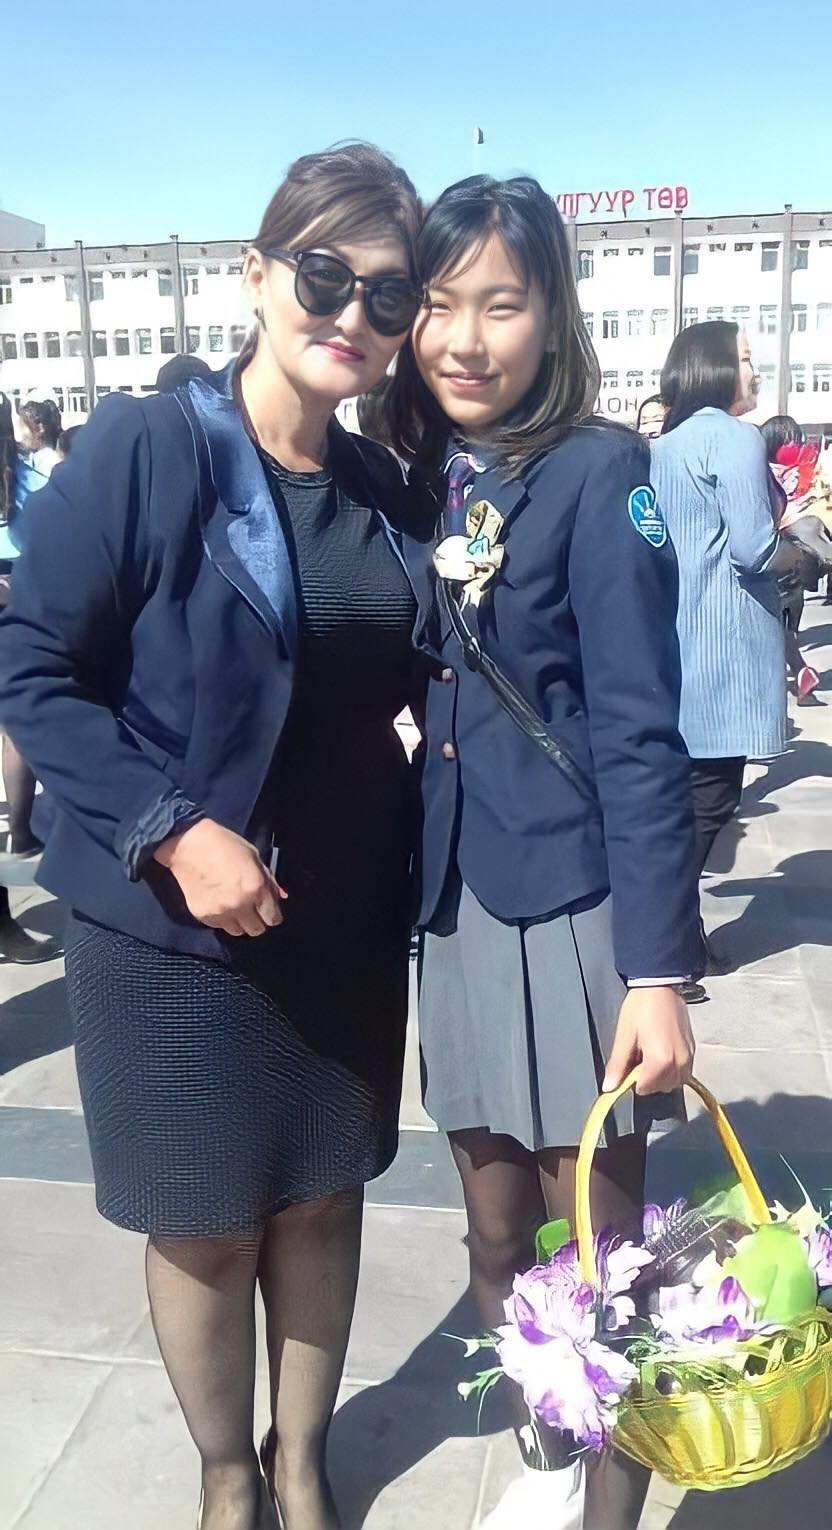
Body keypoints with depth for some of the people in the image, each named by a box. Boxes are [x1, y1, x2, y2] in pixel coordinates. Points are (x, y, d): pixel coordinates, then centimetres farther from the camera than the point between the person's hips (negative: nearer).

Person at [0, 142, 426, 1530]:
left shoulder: (379, 487, 4)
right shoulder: (139, 449, -13)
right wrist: (171, 830, -22)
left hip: (345, 919, 5)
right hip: (174, 924, -4)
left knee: (320, 1197, 17)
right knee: (206, 1223, 12)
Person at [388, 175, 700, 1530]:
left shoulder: (599, 473, -9)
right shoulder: (415, 487, 7)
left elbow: (640, 733, -13)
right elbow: (415, 716, 10)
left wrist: (656, 971, -16)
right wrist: (421, 897, 7)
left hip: (577, 910, -5)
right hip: (458, 911, 5)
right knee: (498, 1238, 16)